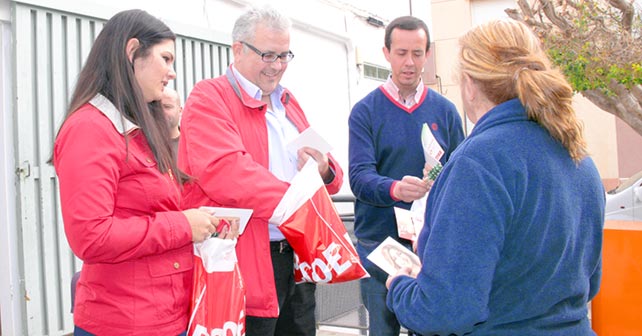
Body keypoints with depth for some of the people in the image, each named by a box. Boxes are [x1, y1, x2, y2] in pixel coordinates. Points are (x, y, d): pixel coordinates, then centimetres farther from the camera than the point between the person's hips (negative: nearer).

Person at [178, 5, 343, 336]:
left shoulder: (287, 102, 18)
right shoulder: (208, 99, -6)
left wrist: (324, 171, -5)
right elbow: (225, 175, -22)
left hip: (299, 260, 8)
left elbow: (329, 176, 19)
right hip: (247, 267, -7)